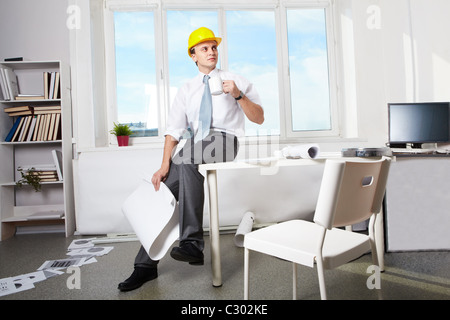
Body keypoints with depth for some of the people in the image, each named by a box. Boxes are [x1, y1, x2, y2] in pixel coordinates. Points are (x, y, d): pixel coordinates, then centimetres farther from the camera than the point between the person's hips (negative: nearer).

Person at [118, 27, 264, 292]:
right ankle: (146, 265, 5)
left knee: (188, 158, -36)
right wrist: (165, 165, -6)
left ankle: (192, 243, -35)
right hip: (196, 146, 5)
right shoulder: (187, 90, 18)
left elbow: (259, 118, 4)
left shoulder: (236, 81, 10)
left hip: (224, 141, -4)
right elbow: (174, 130, 7)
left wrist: (238, 95, -12)